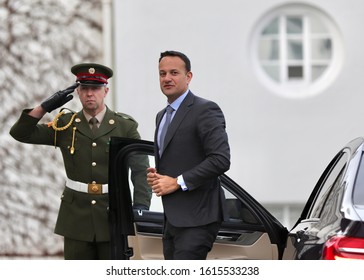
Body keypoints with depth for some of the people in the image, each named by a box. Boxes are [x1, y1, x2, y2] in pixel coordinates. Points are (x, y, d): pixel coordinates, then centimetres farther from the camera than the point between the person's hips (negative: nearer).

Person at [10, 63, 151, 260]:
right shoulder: (65, 125, 5)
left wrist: (140, 204, -24)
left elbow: (141, 170, -8)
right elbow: (20, 133, 2)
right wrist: (46, 106, -10)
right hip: (76, 217, 1)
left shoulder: (125, 126, 0)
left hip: (113, 216, -1)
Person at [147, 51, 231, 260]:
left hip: (196, 218, -9)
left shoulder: (205, 110, -9)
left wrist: (177, 182, -19)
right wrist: (156, 176, 6)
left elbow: (221, 159, -19)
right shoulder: (162, 116, 20)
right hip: (173, 218, 9)